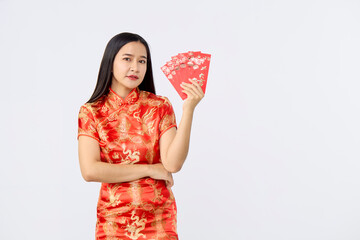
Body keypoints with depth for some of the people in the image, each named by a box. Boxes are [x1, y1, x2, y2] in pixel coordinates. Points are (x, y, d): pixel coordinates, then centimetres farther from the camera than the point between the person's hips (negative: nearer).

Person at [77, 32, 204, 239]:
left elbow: (173, 163, -13)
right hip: (113, 220, 0)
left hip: (158, 220, 0)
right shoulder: (91, 112, -2)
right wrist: (150, 169, -12)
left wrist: (188, 110, -21)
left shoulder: (159, 106, -2)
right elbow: (90, 171, -14)